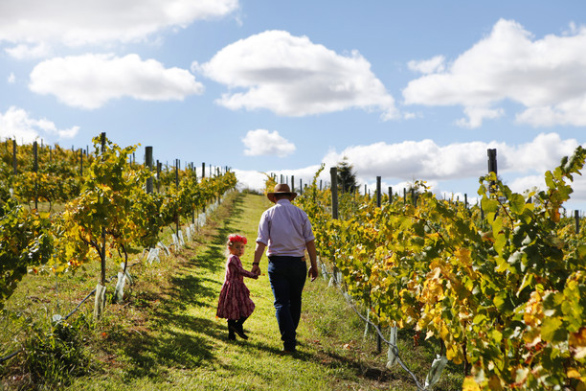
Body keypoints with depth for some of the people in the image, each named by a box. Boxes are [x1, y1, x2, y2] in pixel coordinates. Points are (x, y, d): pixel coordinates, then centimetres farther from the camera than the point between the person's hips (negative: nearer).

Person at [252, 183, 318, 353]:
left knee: (281, 303, -1)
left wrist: (256, 263, -8)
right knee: (295, 301, 17)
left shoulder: (268, 214, 3)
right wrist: (314, 265, 7)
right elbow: (310, 241, 2)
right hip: (298, 262, 1)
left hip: (277, 263, -1)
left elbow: (261, 241, -7)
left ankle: (289, 342, -11)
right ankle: (291, 335, 29)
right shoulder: (300, 213, 6)